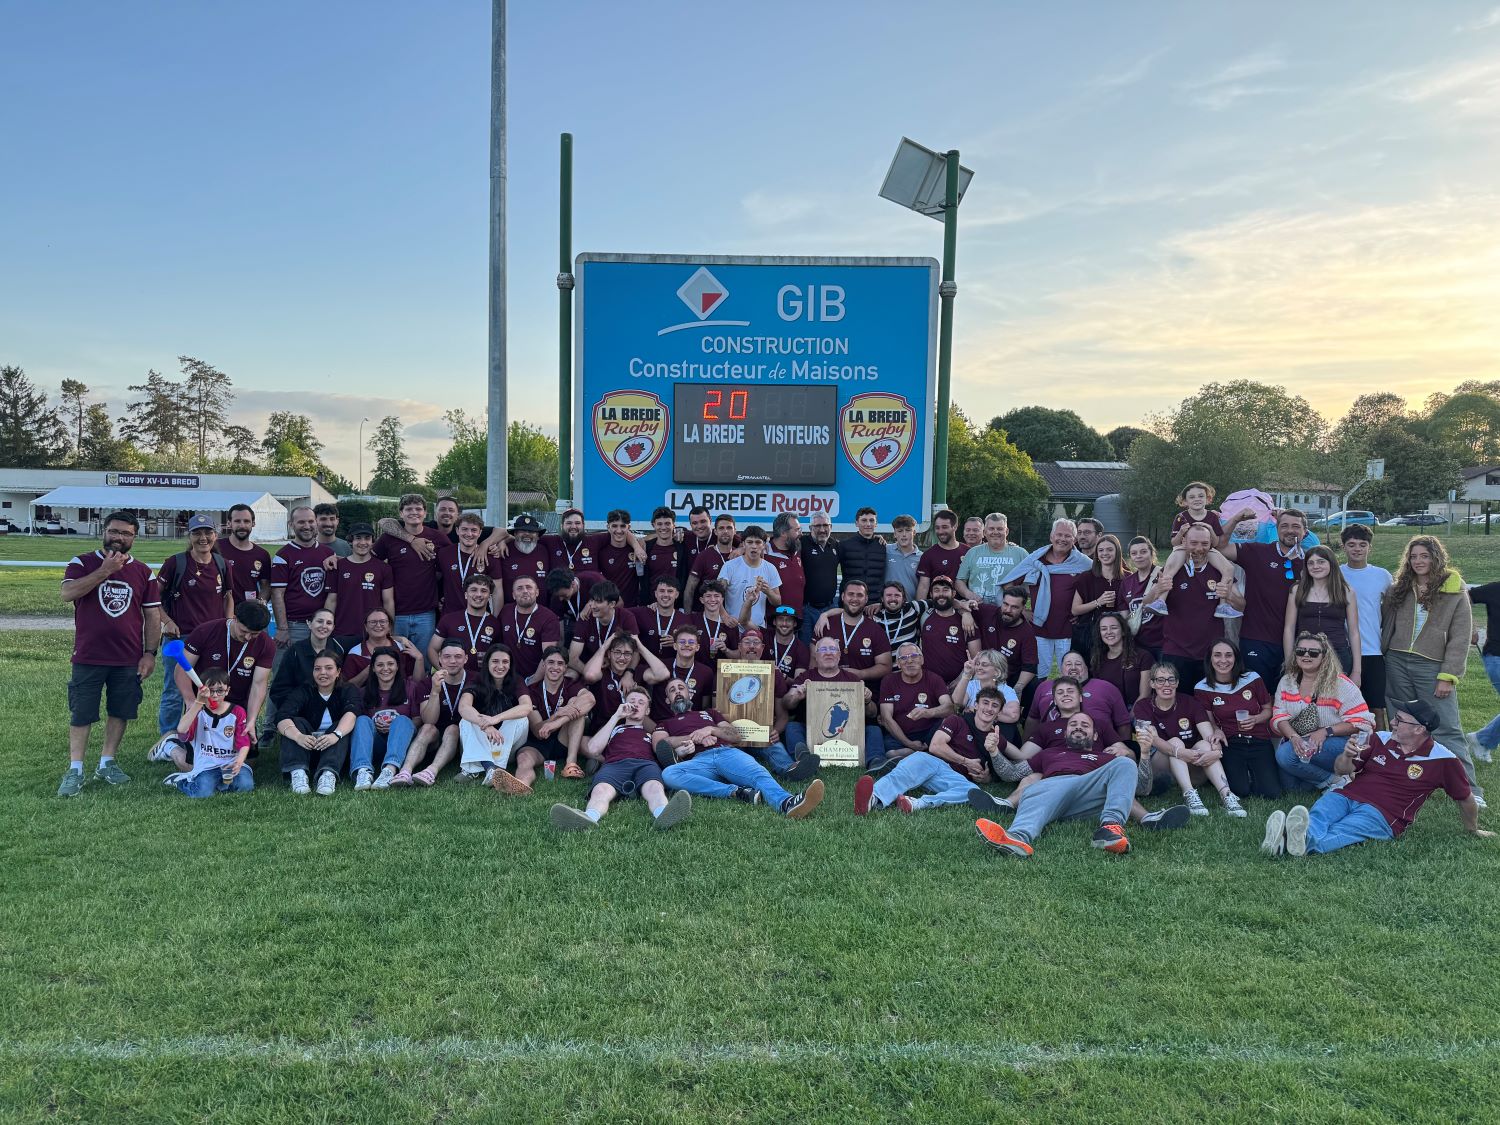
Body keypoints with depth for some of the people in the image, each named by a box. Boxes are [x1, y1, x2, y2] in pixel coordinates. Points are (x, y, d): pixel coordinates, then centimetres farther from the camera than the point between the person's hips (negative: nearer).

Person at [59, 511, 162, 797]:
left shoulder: (143, 572, 6)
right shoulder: (82, 564, 0)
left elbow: (153, 615, 7)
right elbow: (68, 593, -20)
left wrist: (150, 653, 0)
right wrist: (105, 570, -22)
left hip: (129, 660, 3)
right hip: (88, 657, -2)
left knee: (120, 712, 10)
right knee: (81, 714, 2)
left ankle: (107, 763, 23)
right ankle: (75, 770, 8)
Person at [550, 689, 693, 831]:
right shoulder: (612, 728, 37)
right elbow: (593, 750, 18)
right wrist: (616, 716, 20)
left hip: (646, 764, 0)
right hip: (615, 764, 0)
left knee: (654, 788, -39)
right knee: (601, 790, -38)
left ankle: (663, 817, -74)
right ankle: (589, 818, -71)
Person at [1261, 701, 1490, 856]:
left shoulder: (1442, 759, 4)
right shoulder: (1382, 739, 15)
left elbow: (1465, 798, 18)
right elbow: (1340, 770, 20)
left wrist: (1473, 830, 30)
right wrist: (1347, 756, -3)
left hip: (1382, 814, -3)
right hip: (1347, 796, 3)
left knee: (1338, 832, -37)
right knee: (1317, 816, -33)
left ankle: (1307, 841, -67)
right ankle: (1287, 835, -64)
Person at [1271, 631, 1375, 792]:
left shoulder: (1340, 684, -6)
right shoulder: (1286, 682, 6)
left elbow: (1361, 722, -9)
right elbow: (1279, 718, -1)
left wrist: (1326, 732, -20)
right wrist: (1293, 737, -22)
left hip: (1335, 743, -6)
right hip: (1298, 742, 6)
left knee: (1286, 754, -30)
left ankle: (1330, 780, -8)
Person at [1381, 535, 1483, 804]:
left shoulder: (1455, 594, -1)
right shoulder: (1398, 590, 10)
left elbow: (1460, 639, -4)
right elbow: (1386, 626, 14)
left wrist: (1448, 677, -10)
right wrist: (1383, 659, 5)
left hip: (1432, 667, -4)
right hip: (1397, 664, 4)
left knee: (1446, 730, -7)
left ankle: (1468, 789, -3)